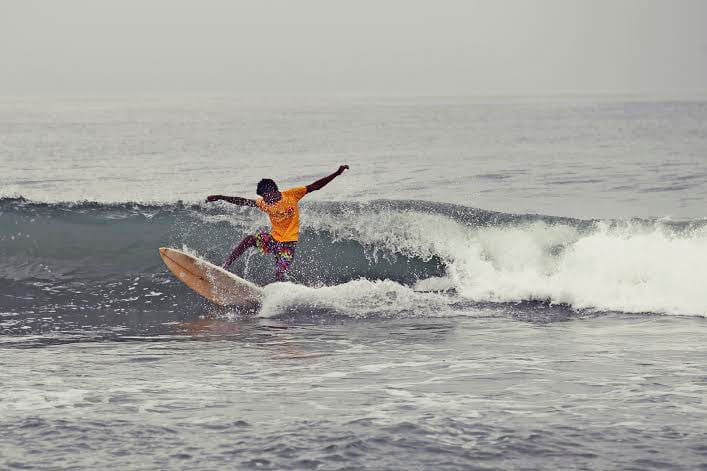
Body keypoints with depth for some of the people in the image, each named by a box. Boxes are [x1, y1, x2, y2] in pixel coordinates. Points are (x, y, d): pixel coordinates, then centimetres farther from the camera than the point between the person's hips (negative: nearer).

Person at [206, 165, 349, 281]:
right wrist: (220, 197, -4)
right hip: (273, 239, 3)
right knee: (249, 240, -18)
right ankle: (224, 267, -20)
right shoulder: (265, 204, 1)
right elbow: (243, 202, 1)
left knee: (279, 274, -14)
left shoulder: (292, 195, -9)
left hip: (288, 243, -3)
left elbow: (315, 186, -10)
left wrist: (337, 174, -15)